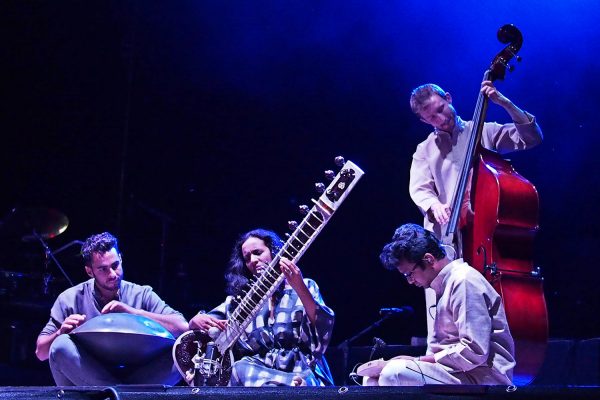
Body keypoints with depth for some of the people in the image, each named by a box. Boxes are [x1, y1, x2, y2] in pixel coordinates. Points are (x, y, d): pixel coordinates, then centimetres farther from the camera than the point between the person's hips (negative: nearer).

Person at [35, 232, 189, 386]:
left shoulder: (142, 295, 4)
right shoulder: (71, 299, 3)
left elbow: (183, 327, -9)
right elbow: (41, 352, 4)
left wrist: (132, 311, -17)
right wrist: (61, 333, -19)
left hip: (135, 376, 0)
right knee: (61, 346, -30)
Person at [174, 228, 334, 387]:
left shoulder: (304, 287, 11)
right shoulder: (238, 299, 21)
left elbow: (324, 331, -7)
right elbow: (195, 324, 20)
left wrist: (299, 287, -21)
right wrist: (197, 321, -5)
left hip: (299, 371, -4)